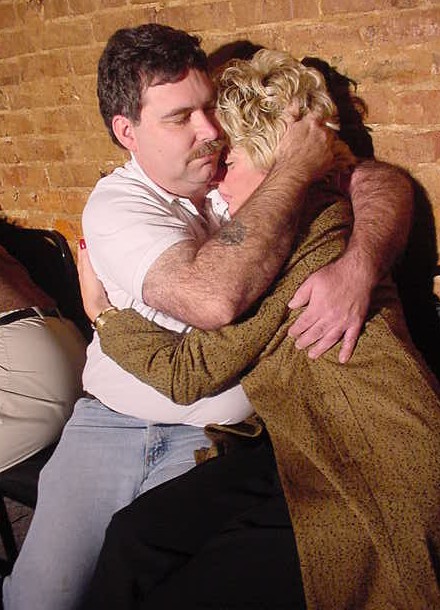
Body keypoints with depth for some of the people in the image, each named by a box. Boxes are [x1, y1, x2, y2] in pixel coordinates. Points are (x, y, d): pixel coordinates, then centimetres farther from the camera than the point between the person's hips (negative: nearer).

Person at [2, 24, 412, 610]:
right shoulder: (115, 204, -11)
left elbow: (384, 182, -2)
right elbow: (213, 297, -31)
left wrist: (357, 266, -24)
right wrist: (295, 170, -21)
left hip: (217, 436, 1)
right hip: (107, 423, 0)